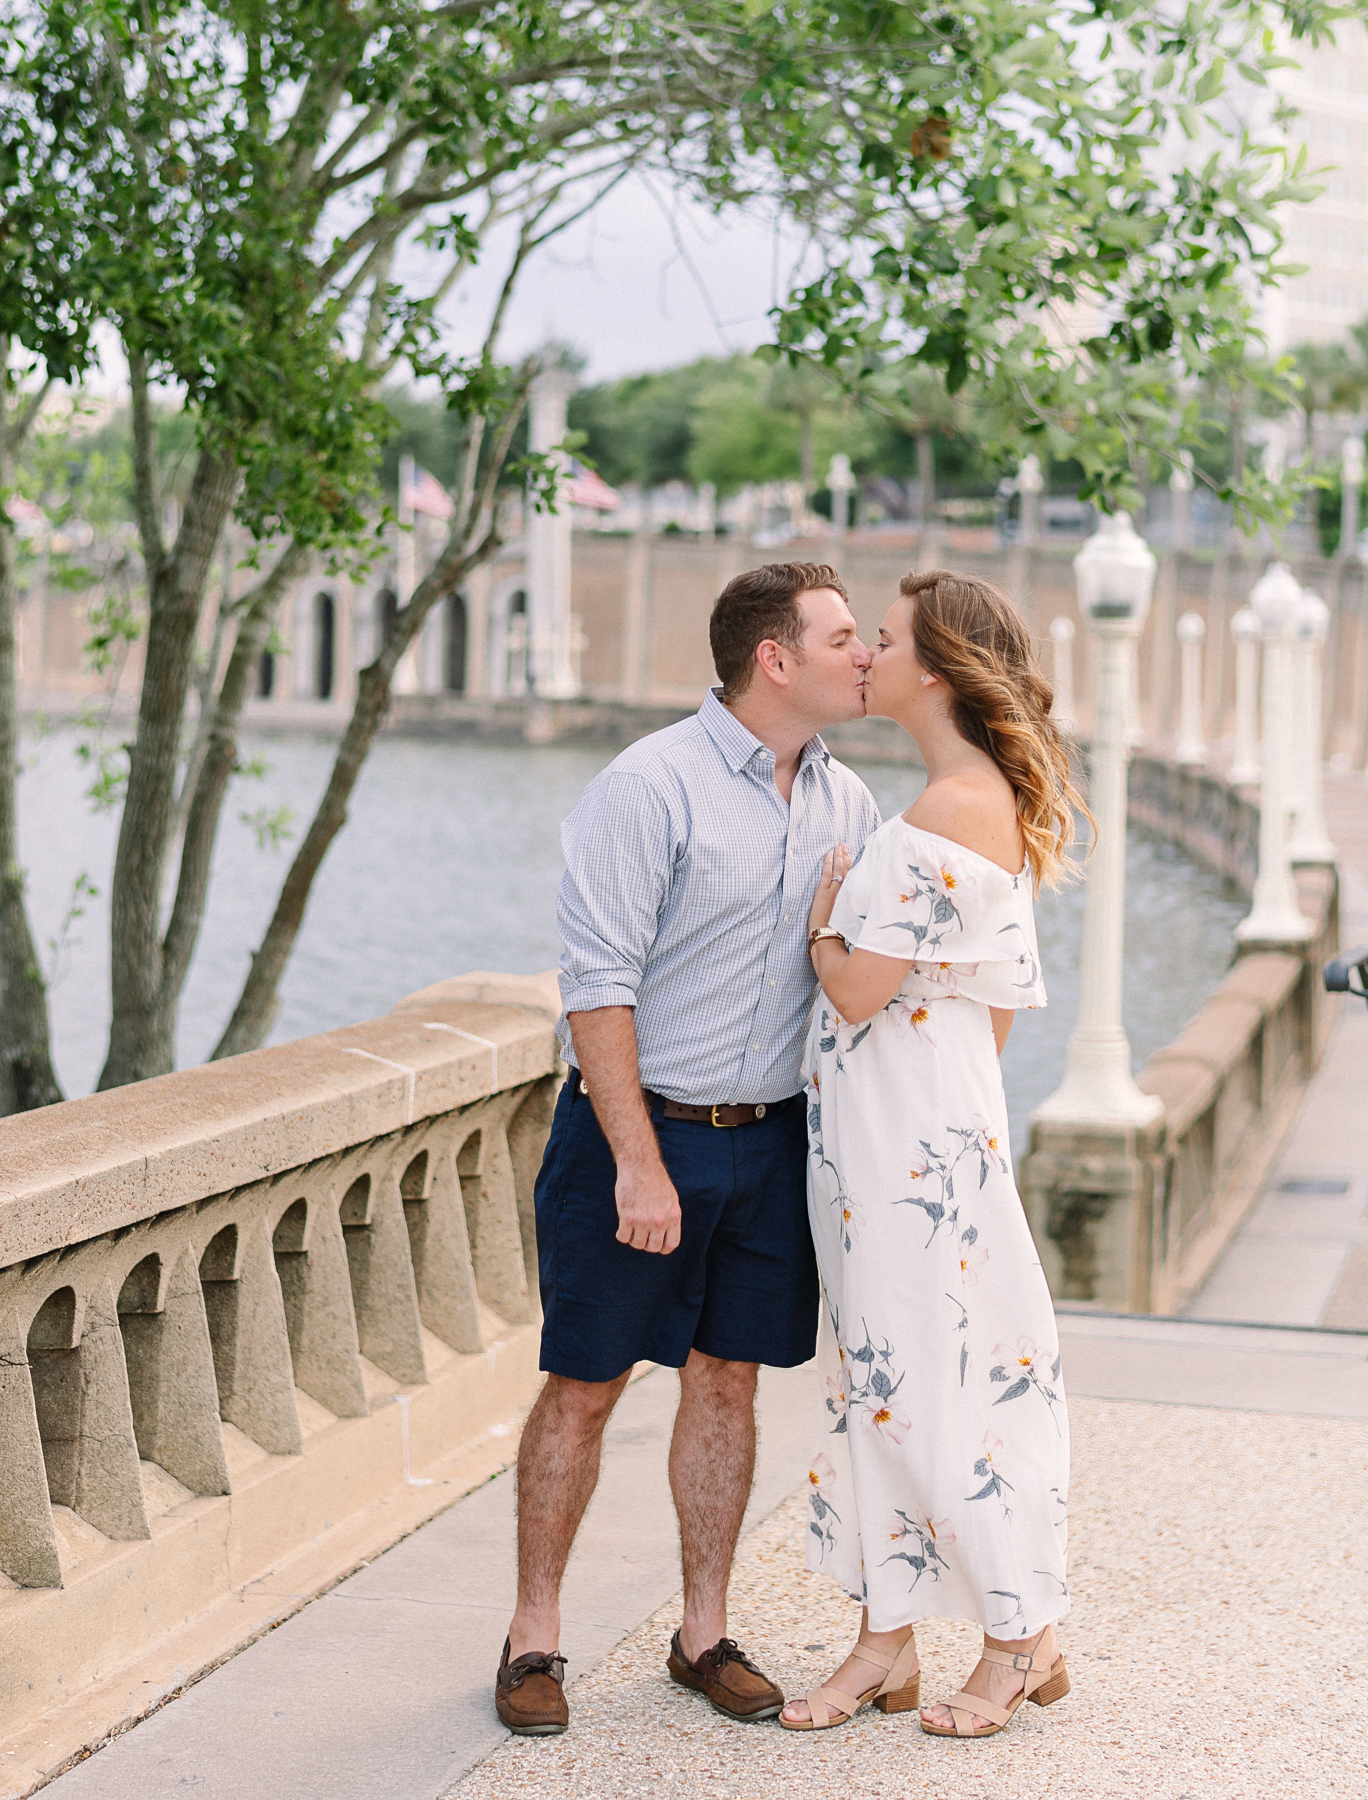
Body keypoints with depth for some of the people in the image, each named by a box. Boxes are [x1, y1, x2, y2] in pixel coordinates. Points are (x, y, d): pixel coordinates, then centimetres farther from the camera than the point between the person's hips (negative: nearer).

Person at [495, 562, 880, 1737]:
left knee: (727, 1379, 10)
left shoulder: (849, 805, 7)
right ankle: (535, 1635, 14)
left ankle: (705, 1634, 22)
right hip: (635, 1123, -5)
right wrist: (638, 1162, -20)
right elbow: (598, 981, -16)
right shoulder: (650, 787, -14)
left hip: (770, 1139, 5)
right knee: (586, 1385, 2)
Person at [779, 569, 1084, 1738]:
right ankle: (888, 1641, 18)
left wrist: (819, 920, -1)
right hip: (882, 1142, 10)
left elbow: (859, 988, -20)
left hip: (915, 1144, -10)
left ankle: (1023, 1639, 13)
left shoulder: (952, 810, -19)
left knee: (936, 1380, 0)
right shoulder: (996, 808, 13)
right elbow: (1002, 1003, 17)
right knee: (877, 1374, 12)